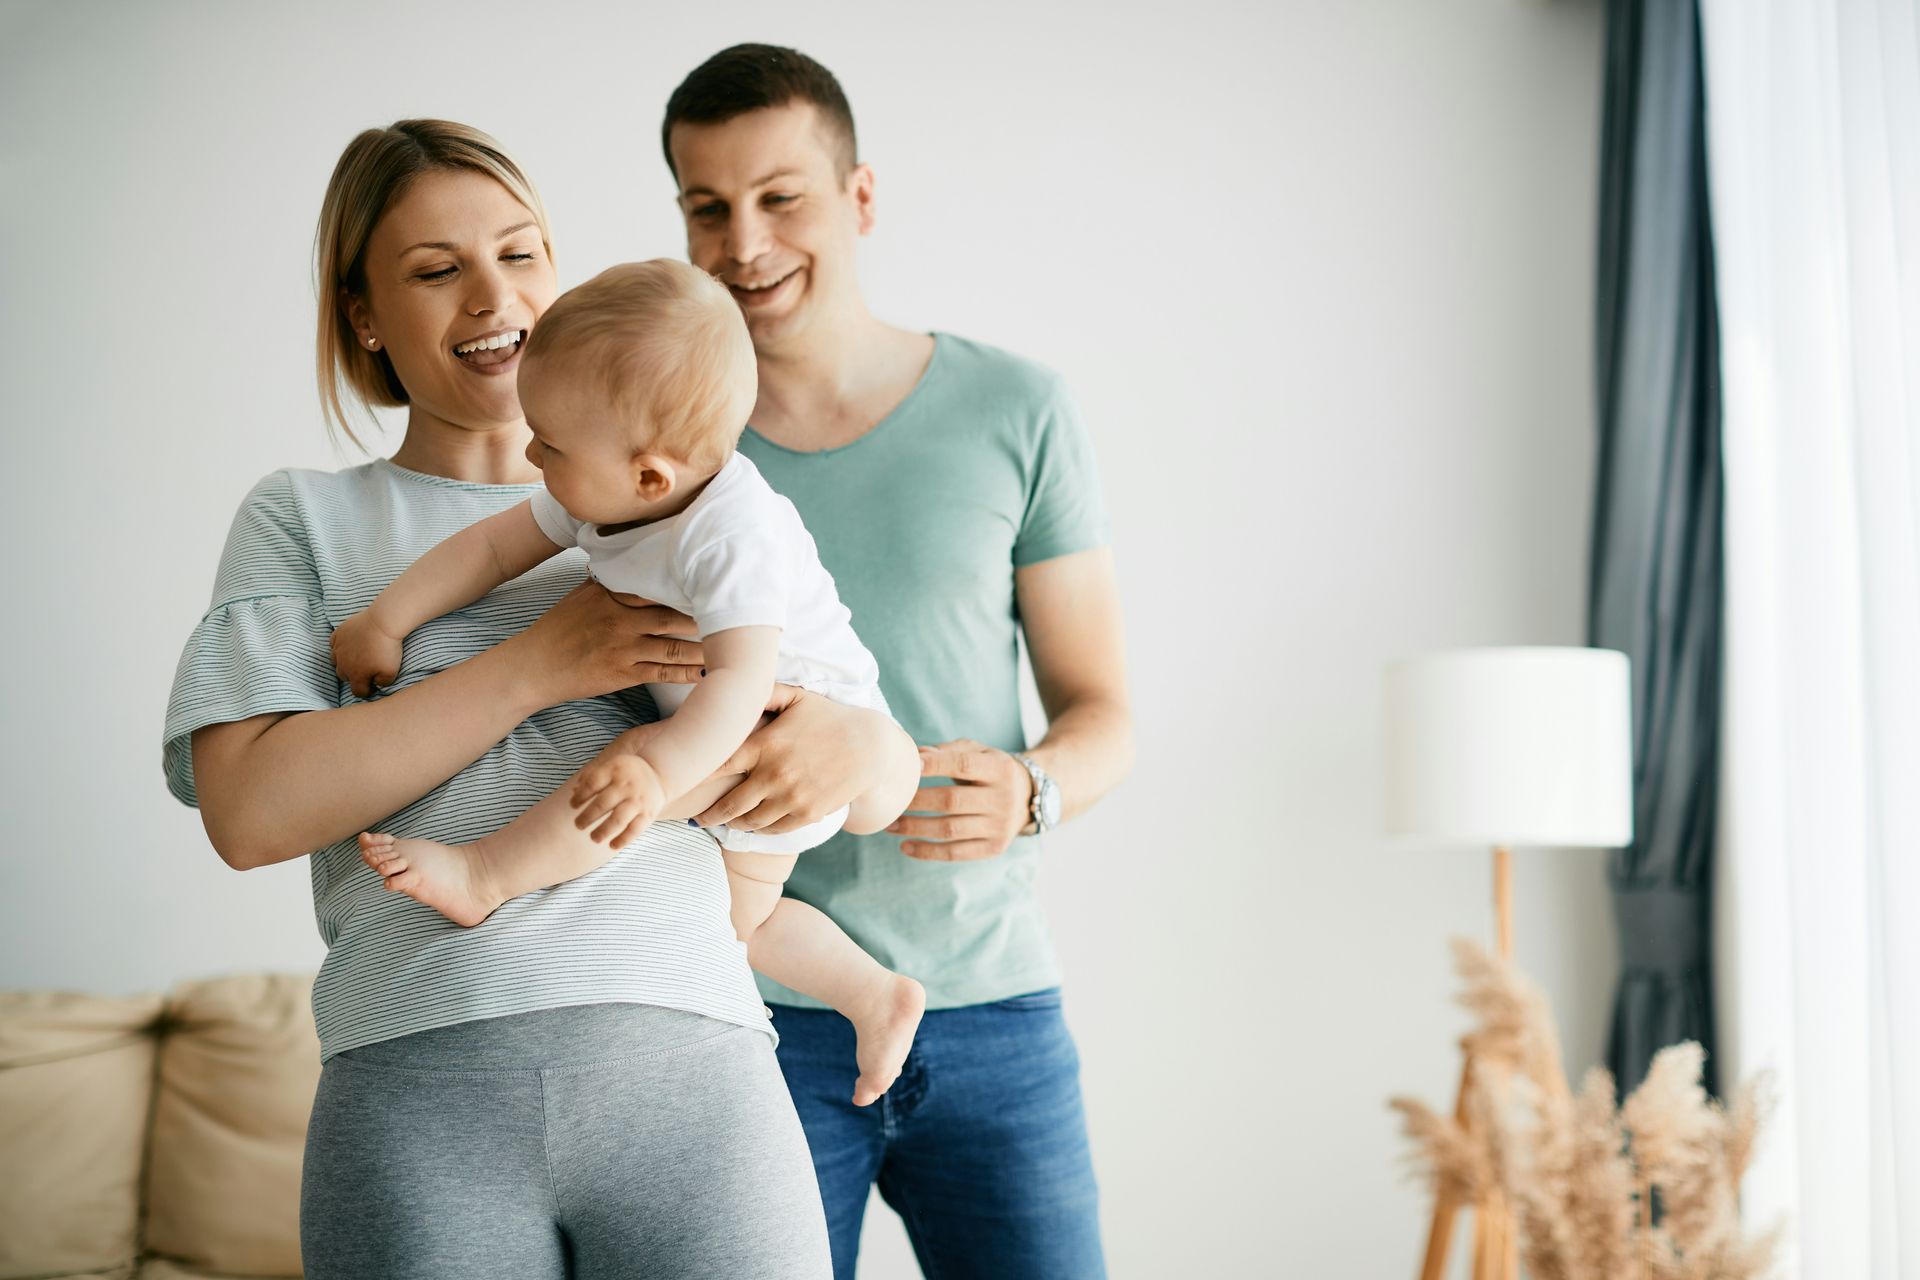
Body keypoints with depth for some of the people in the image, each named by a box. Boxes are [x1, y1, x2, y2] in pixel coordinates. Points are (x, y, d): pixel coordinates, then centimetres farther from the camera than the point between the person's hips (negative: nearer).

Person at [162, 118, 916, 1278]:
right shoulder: (306, 518, 14)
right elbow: (251, 807, -2)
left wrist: (861, 745, -6)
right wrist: (542, 664, -6)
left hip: (690, 1065, 2)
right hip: (418, 1089, -1)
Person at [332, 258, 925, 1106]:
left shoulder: (734, 537, -37)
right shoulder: (600, 492, -11)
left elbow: (740, 677, -46)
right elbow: (496, 544, -2)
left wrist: (659, 769, -58)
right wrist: (386, 621, -6)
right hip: (730, 733, 9)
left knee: (630, 775, -34)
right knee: (739, 913, 19)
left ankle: (481, 877, -27)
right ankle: (875, 997, 31)